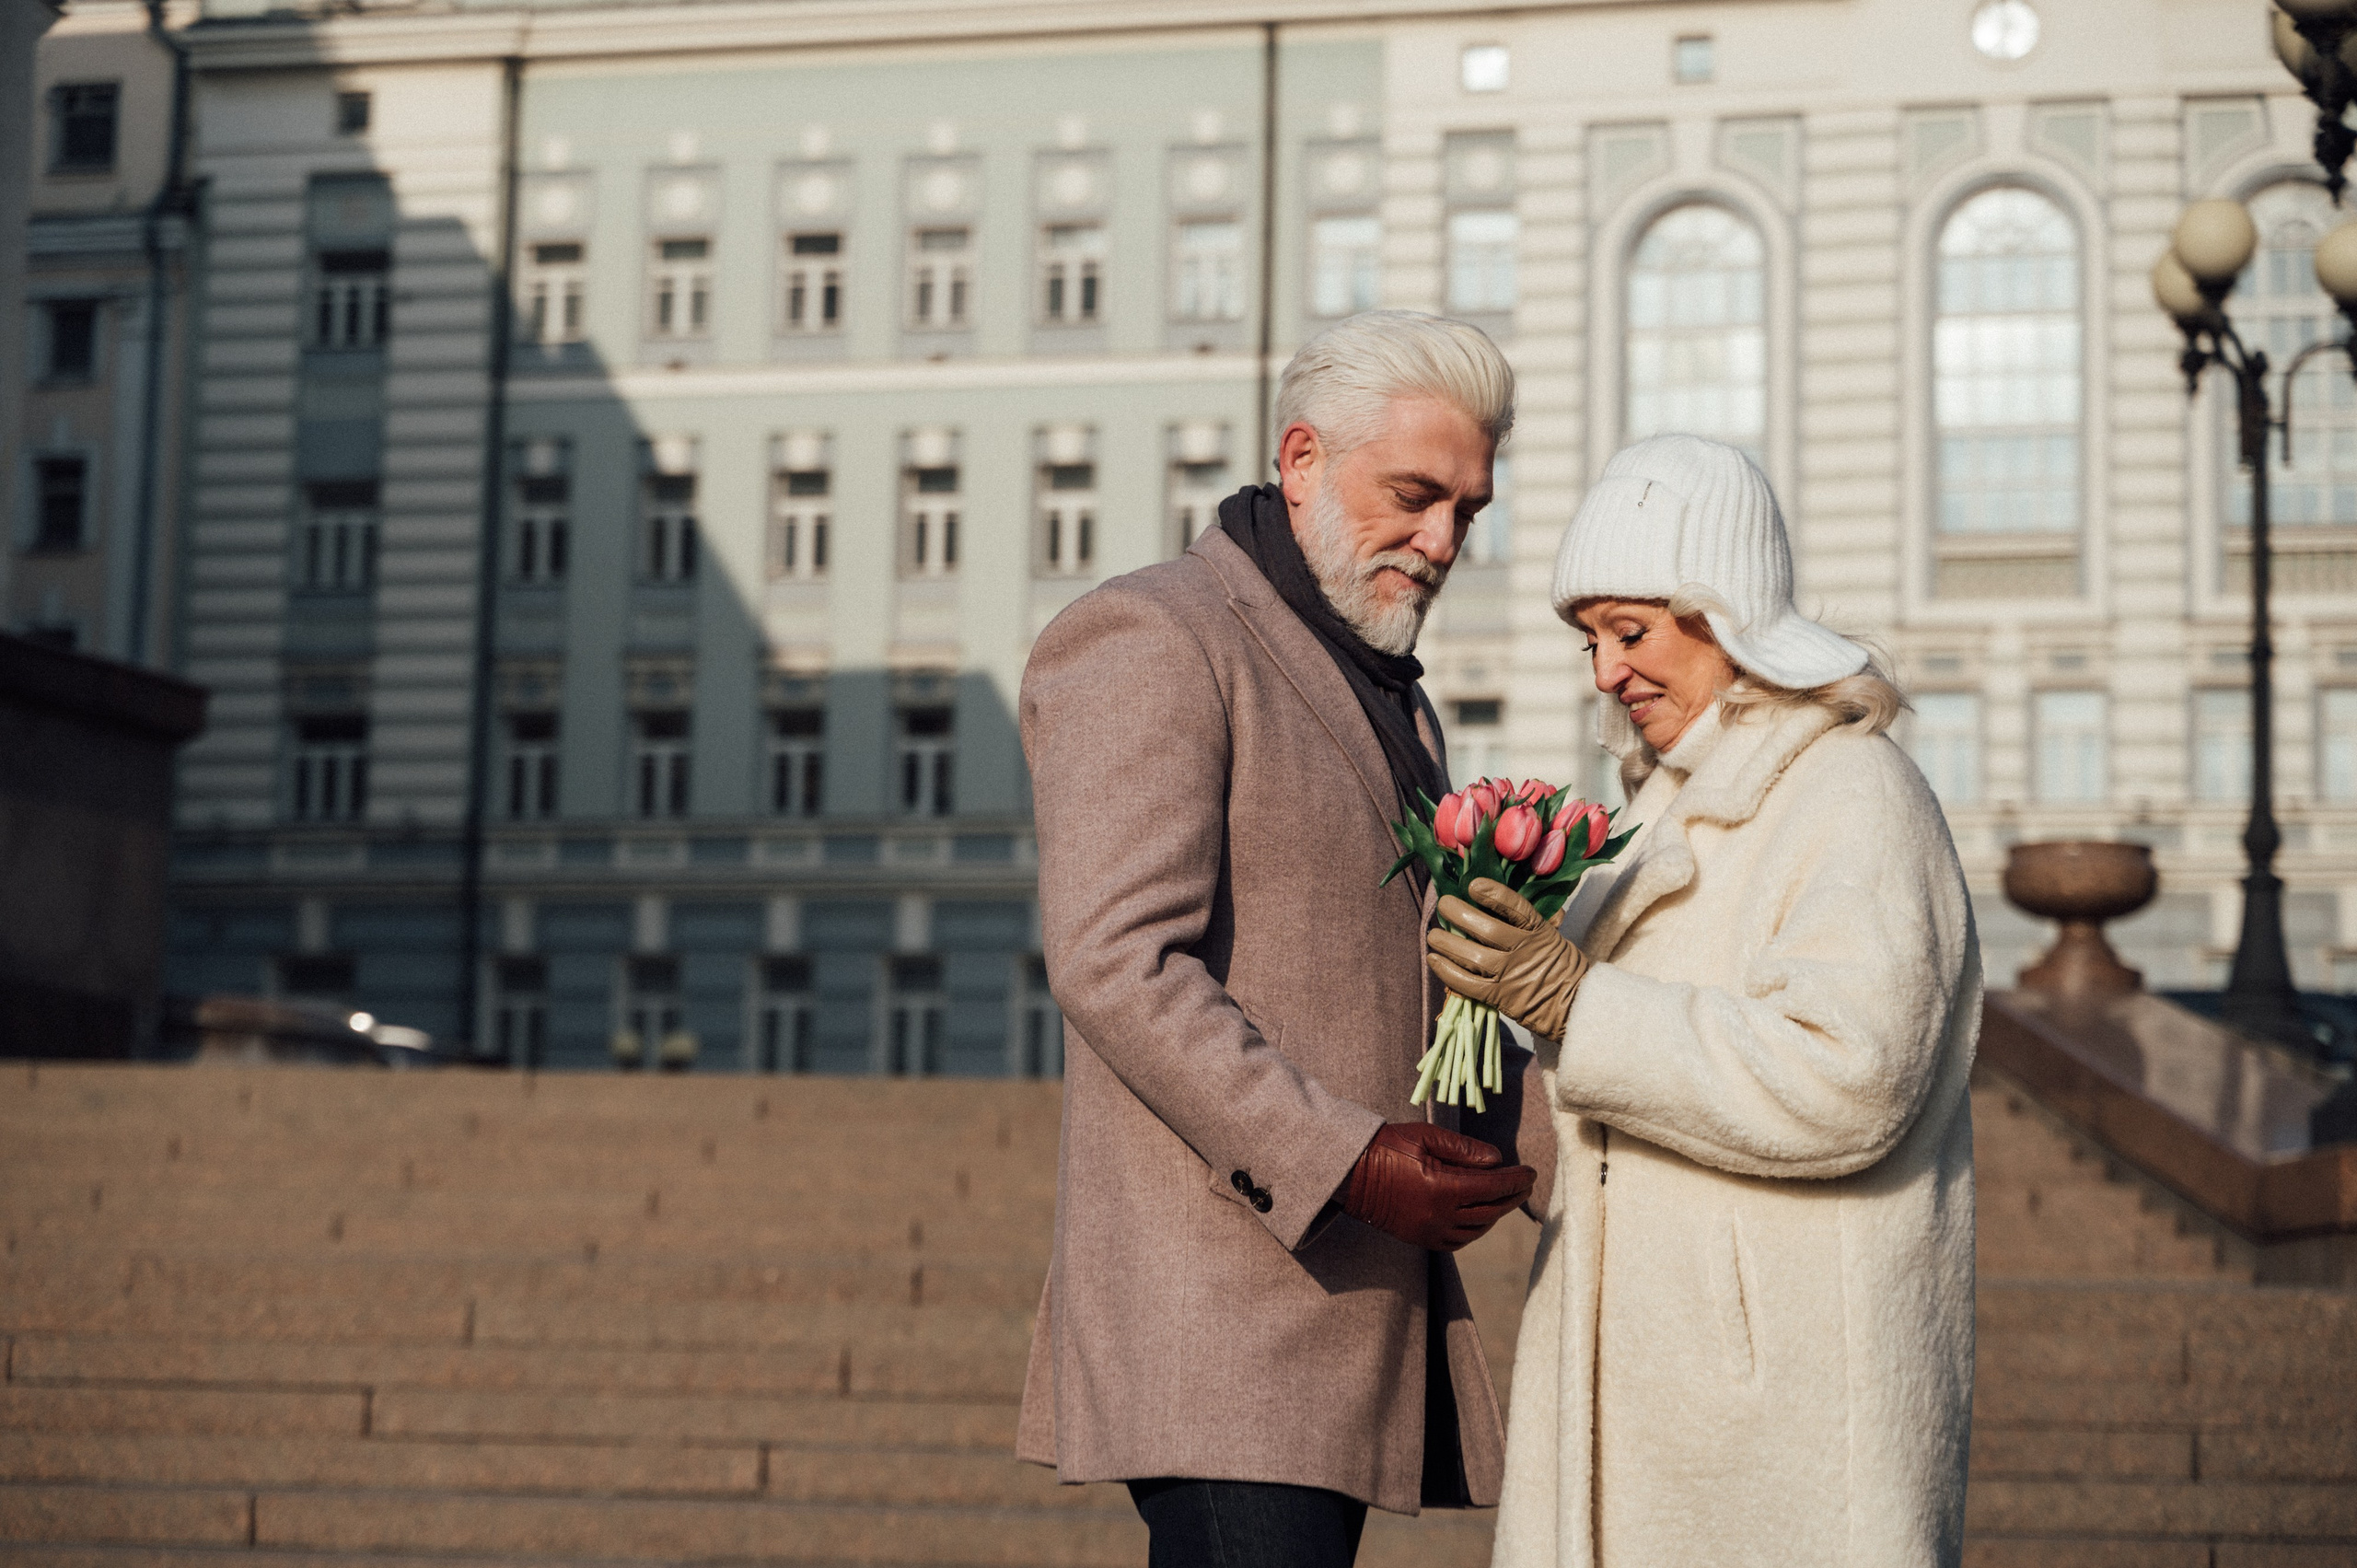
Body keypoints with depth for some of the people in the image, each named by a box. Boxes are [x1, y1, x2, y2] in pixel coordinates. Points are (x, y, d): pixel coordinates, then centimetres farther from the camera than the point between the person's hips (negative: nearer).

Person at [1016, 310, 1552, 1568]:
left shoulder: (1385, 691, 24)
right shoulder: (1152, 640, -6)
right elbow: (1116, 964, -17)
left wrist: (1504, 1132, 7)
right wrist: (1348, 1164, -21)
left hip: (1356, 1304, 9)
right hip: (1218, 1311, -9)